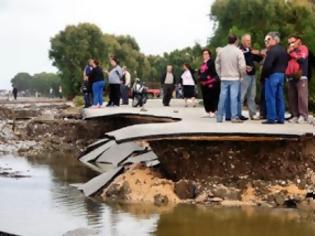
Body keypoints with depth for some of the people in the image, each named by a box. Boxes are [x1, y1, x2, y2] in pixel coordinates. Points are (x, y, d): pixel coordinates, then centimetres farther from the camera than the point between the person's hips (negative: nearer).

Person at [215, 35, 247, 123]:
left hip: (224, 78, 4)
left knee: (222, 97, 7)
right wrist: (242, 75, 3)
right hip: (235, 78, -4)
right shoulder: (238, 51, -9)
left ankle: (219, 117, 11)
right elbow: (242, 66, -13)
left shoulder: (221, 51, 4)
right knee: (234, 97, -3)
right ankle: (234, 117, -5)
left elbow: (217, 64, 11)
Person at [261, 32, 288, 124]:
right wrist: (281, 70, 16)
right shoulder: (283, 50, 12)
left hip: (272, 75, -9)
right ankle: (280, 118, 12)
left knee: (270, 98, -3)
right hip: (281, 75, 9)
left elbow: (267, 65, -21)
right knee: (280, 97, 11)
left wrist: (264, 74, -9)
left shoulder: (272, 50, -17)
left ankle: (271, 118, -4)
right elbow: (286, 64, 18)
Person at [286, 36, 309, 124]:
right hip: (290, 77, 6)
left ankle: (303, 116, -14)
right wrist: (288, 52, 0)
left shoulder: (303, 48, 8)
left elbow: (301, 58, -8)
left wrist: (291, 53, 1)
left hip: (301, 76, -6)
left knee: (302, 96, -13)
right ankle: (295, 115, 3)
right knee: (292, 97, 0)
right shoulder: (290, 50, 25)